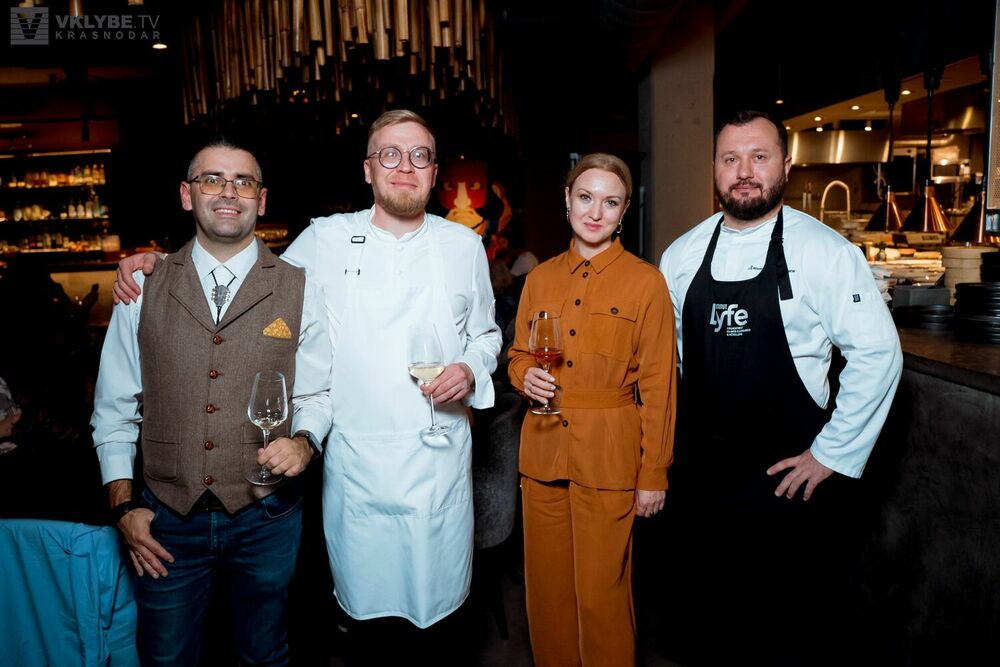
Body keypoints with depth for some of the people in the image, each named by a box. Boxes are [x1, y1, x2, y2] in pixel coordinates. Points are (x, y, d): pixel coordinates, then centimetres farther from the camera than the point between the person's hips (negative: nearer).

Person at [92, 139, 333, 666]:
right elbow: (115, 405, 4)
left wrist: (303, 441, -18)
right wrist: (123, 505, -1)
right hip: (166, 519, 1)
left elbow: (317, 392, 2)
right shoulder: (143, 288, 0)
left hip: (266, 517, 0)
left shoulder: (299, 291, -2)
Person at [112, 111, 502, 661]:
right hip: (356, 456, -1)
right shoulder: (325, 239, 2)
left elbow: (485, 335, 15)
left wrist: (470, 371, -6)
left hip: (440, 456, 1)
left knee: (438, 589, 15)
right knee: (364, 590, 13)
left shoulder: (463, 245, 5)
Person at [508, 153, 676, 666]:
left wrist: (653, 474, -6)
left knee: (602, 591, 5)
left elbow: (657, 384, -5)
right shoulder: (540, 279, 7)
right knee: (546, 584, 14)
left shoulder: (645, 281, -4)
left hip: (608, 455, -3)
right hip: (543, 449, 4)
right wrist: (526, 377, -8)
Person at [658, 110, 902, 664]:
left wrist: (833, 456, -10)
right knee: (696, 619, 19)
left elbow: (877, 354, -10)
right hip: (696, 472, 4)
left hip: (789, 480, -4)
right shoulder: (681, 255, 4)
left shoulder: (825, 251, -9)